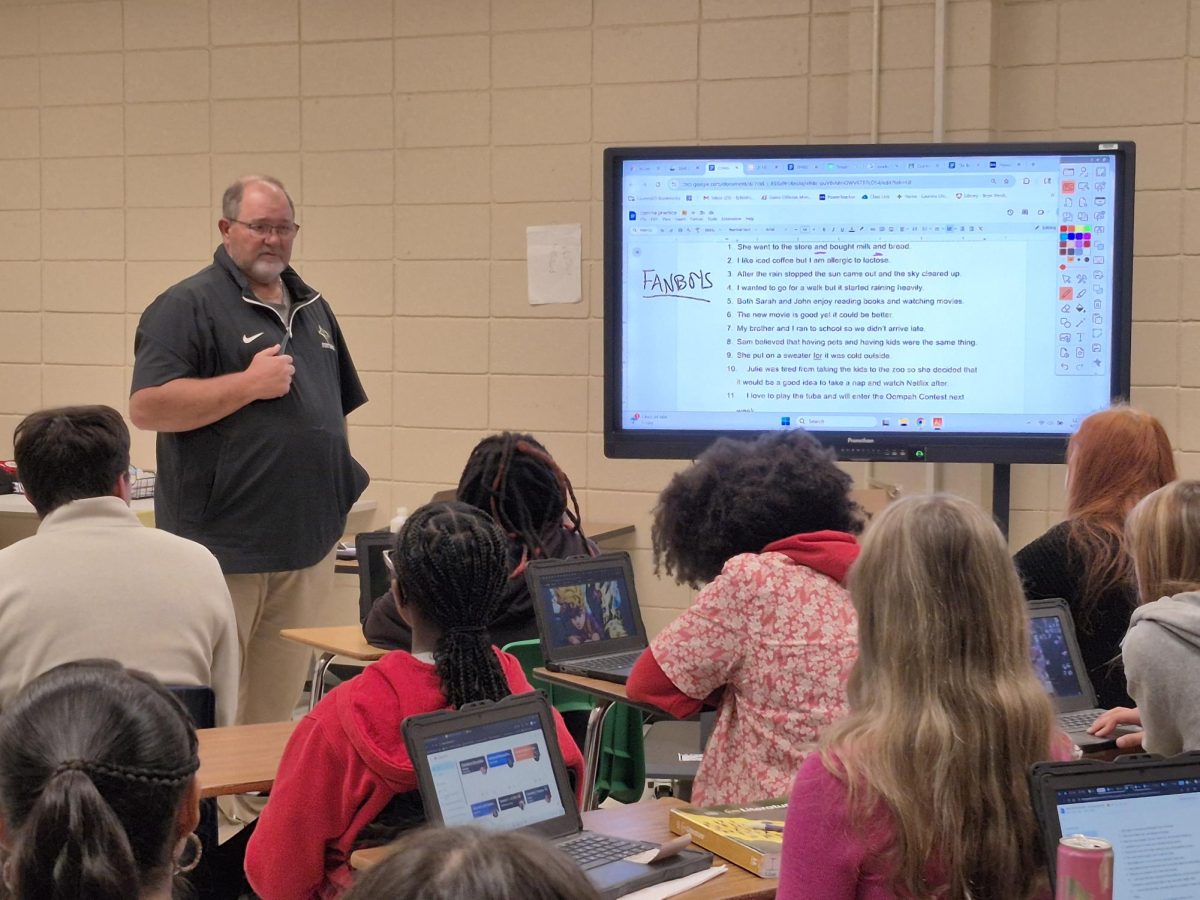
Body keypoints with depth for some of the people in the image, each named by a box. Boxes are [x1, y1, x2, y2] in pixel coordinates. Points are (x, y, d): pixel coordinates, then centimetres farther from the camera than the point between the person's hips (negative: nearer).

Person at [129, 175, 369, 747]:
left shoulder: (312, 308, 18)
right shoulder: (188, 306, -5)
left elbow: (338, 407, 27)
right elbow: (147, 406, -16)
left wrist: (341, 487, 19)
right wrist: (249, 384, -16)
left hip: (306, 545, 7)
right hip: (223, 549, -7)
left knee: (279, 710, 12)